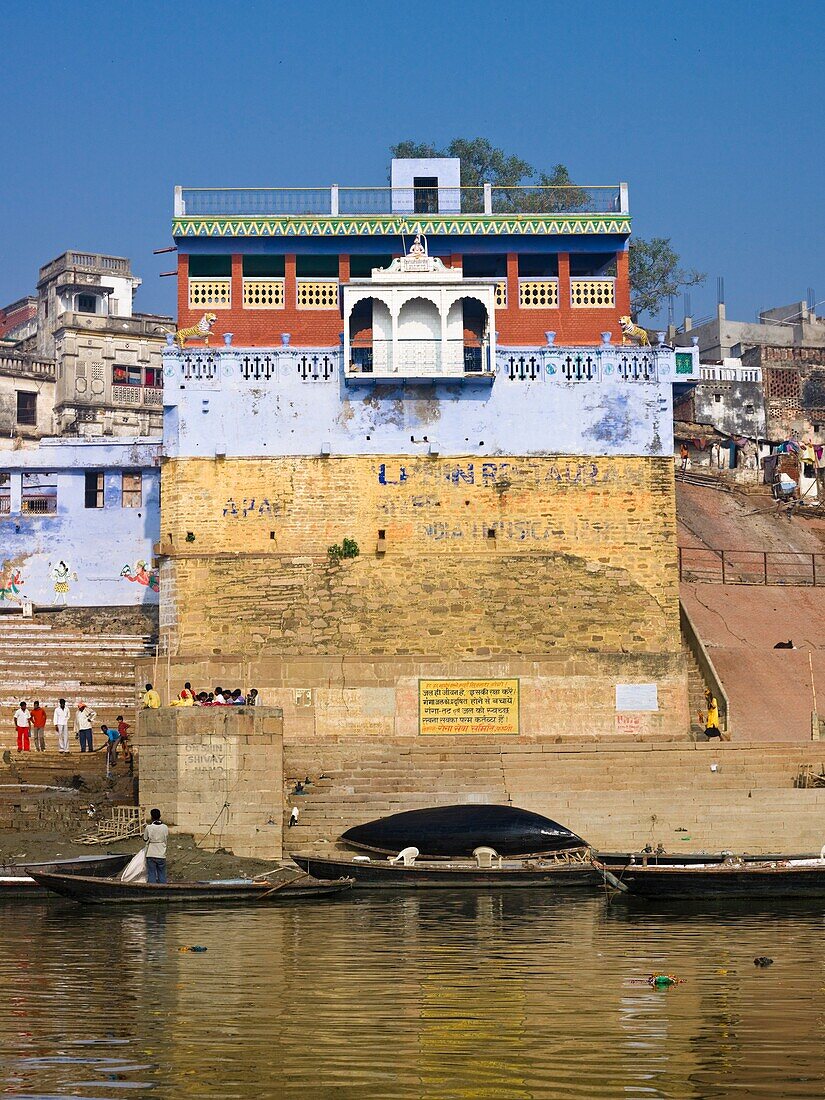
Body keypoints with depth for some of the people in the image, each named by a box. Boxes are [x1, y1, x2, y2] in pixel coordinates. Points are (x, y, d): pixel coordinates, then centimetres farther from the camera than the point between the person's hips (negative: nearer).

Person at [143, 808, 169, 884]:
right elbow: (166, 841, 7)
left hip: (151, 855, -2)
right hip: (161, 855, 2)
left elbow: (145, 839, 3)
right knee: (162, 875, 10)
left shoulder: (149, 827, -12)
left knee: (151, 875, 4)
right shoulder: (165, 828, -4)